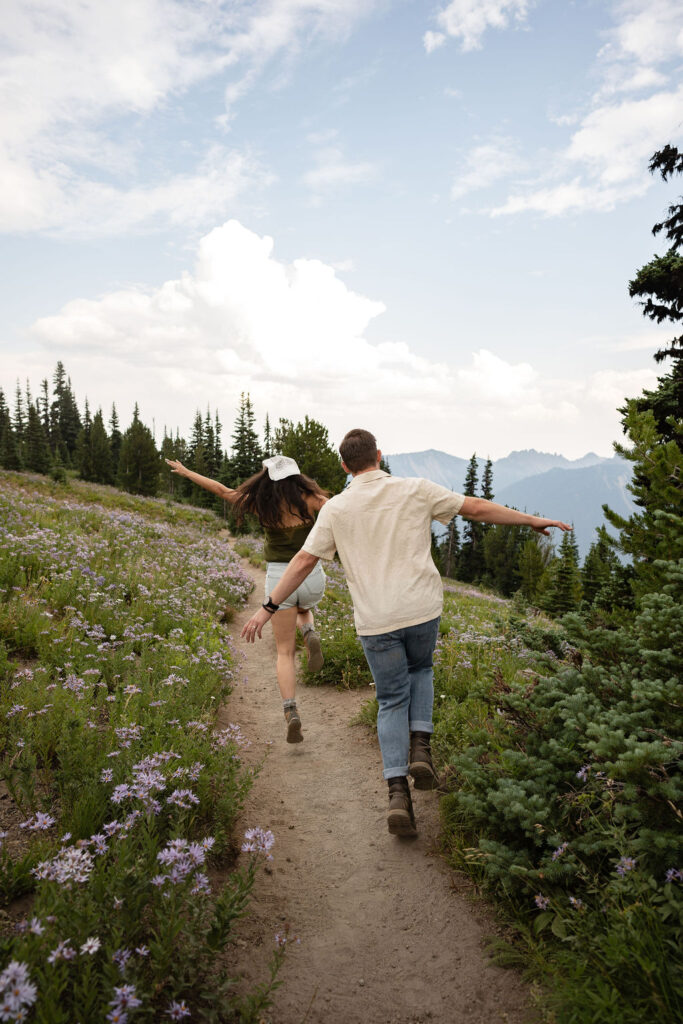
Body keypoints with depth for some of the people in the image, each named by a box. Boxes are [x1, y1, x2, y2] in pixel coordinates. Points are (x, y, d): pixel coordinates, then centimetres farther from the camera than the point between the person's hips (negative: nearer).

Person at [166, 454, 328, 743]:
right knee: (303, 608, 37)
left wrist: (185, 472, 19)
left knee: (285, 652, 10)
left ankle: (291, 712, -8)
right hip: (312, 577, 1)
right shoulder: (310, 498, -4)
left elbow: (220, 489, 9)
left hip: (279, 578, 0)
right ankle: (310, 635, 2)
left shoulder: (261, 504, 0)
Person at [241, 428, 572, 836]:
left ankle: (398, 792, 1)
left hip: (375, 620, 0)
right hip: (421, 610, 0)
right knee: (421, 670, 29)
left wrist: (269, 608, 7)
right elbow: (476, 508, 2)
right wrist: (531, 520, 14)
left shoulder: (336, 508, 0)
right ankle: (421, 748, 11)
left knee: (392, 702, 12)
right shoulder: (415, 490, -1)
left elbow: (304, 561, -1)